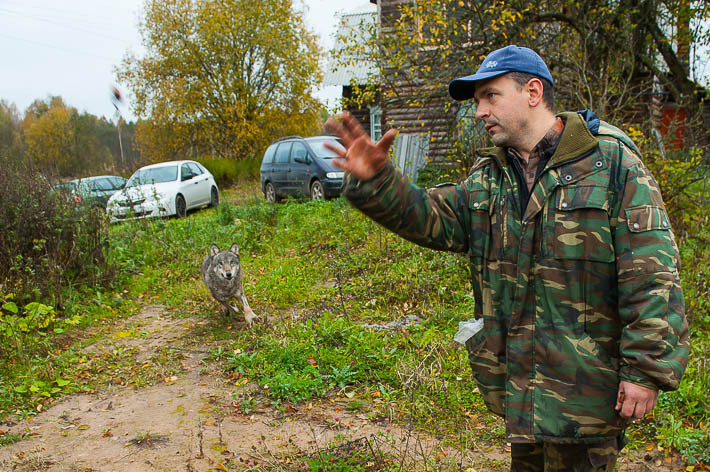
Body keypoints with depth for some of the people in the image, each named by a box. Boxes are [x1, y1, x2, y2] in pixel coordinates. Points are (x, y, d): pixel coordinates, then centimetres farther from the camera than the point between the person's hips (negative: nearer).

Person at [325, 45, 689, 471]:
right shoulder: (489, 177, 10)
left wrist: (647, 369, -17)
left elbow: (653, 275, -14)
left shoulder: (611, 161, -10)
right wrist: (375, 182, -20)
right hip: (518, 380, 6)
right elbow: (432, 217, -3)